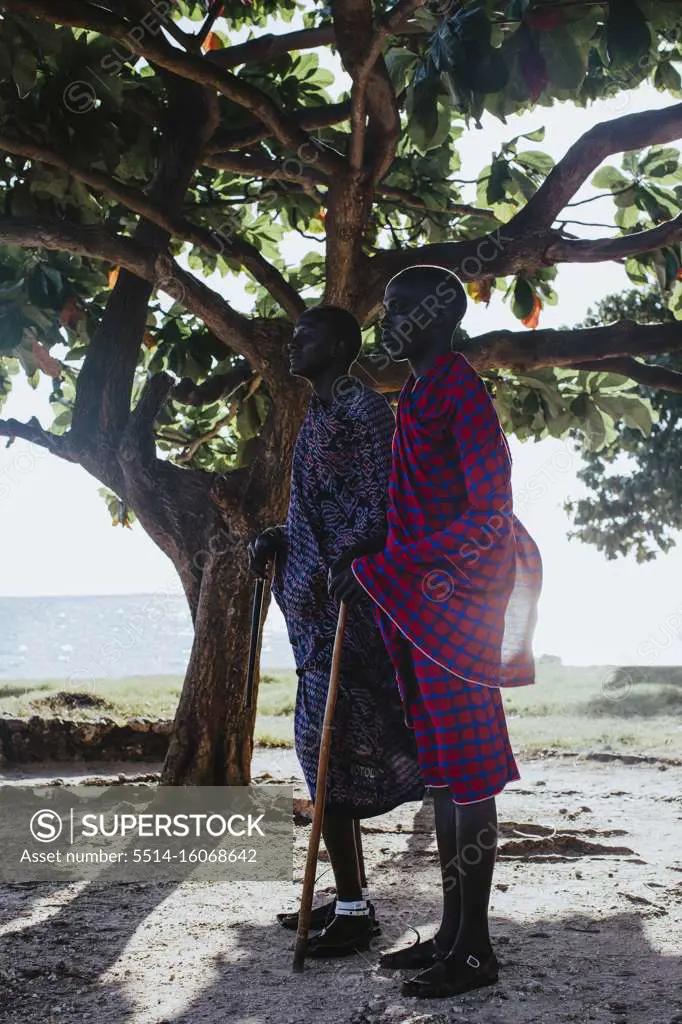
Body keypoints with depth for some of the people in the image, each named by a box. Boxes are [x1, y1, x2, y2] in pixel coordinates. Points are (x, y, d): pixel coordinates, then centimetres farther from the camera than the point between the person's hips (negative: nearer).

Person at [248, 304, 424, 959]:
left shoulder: (362, 408, -8)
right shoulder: (320, 414, 21)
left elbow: (382, 505, -16)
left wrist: (341, 563, -27)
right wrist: (279, 541, 12)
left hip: (344, 602, -10)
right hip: (315, 598, 10)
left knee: (330, 747, -9)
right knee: (329, 748, 12)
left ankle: (353, 911, 0)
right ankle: (349, 898, 22)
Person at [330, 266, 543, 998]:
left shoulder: (458, 388, -10)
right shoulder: (417, 394, 19)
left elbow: (489, 514, -17)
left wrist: (380, 569, -19)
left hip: (452, 594, -10)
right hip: (422, 599, 10)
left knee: (465, 766, -5)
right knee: (441, 766, 11)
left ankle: (474, 950, 3)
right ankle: (452, 931, 20)